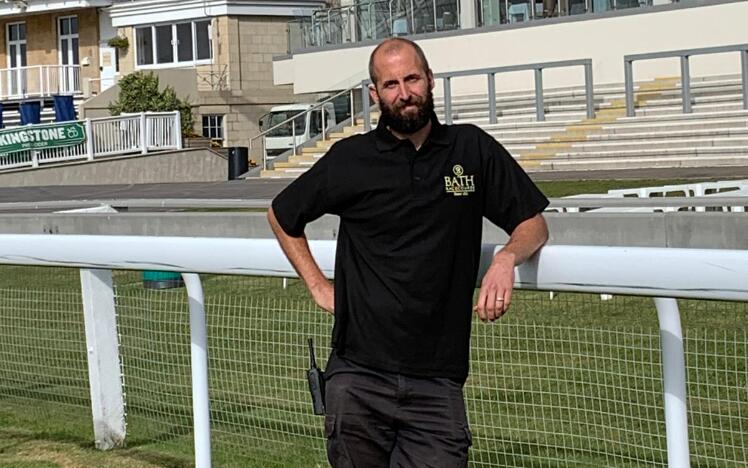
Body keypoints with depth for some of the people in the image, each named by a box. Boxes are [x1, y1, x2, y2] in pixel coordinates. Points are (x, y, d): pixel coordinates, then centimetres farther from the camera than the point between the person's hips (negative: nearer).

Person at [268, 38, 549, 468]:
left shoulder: (472, 149, 6)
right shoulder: (350, 159, 4)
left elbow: (534, 223, 11)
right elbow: (282, 216, 20)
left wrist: (506, 258, -10)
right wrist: (318, 287, 11)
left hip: (438, 384, 0)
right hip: (358, 380, 0)